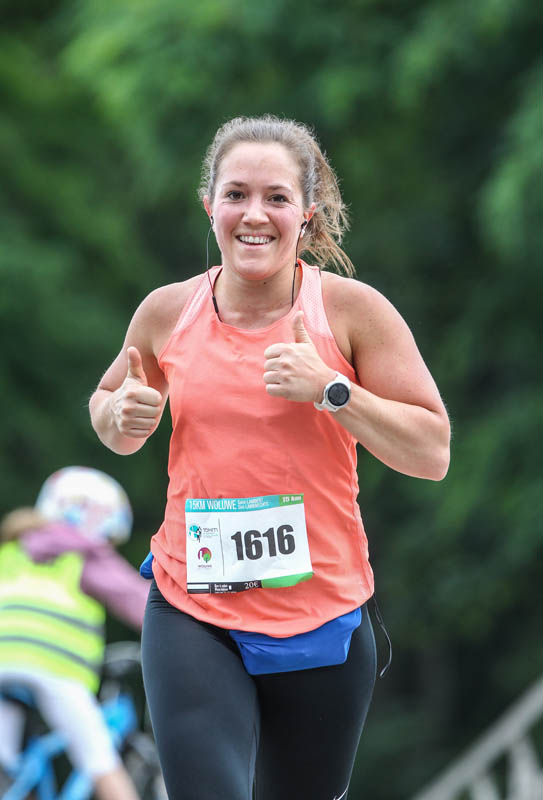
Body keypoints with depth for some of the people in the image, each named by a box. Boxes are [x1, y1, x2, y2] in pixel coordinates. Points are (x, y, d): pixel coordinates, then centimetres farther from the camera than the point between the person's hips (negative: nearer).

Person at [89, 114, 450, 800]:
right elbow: (108, 411, 21)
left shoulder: (351, 309, -5)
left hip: (322, 619, 0)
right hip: (191, 614, 0)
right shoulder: (167, 313, 2)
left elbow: (432, 454, -6)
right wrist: (123, 415, -3)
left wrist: (330, 389, -18)